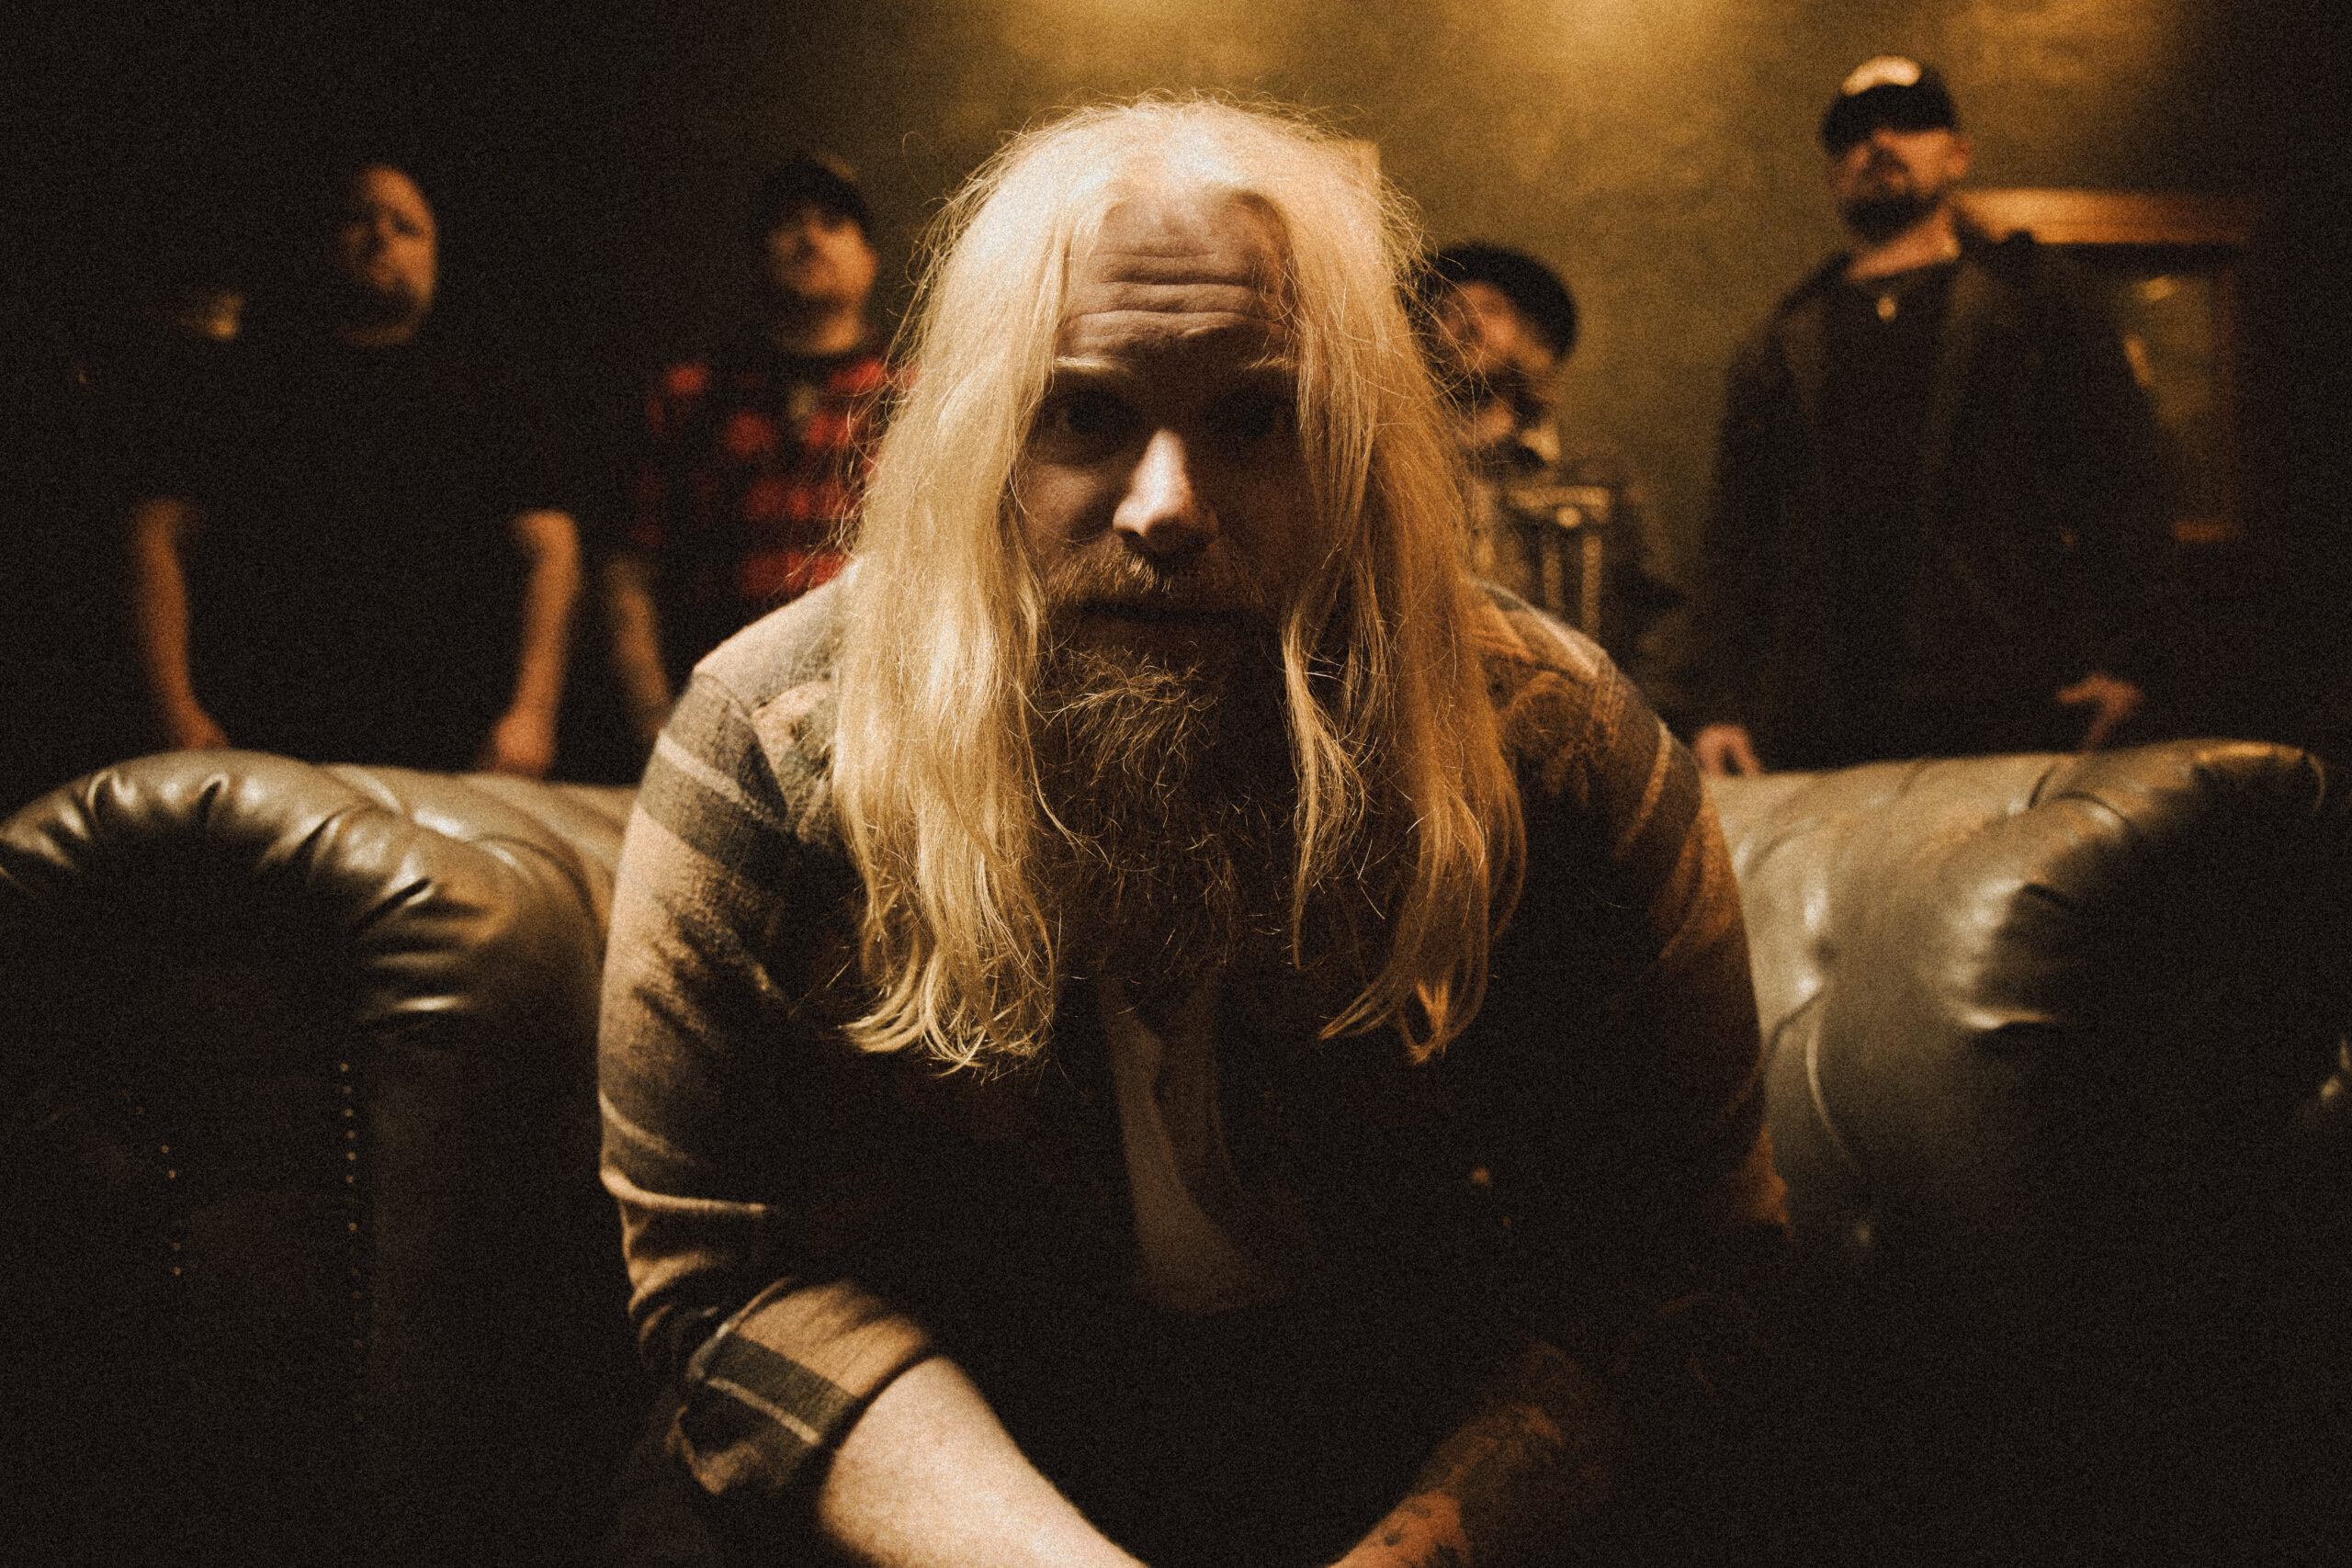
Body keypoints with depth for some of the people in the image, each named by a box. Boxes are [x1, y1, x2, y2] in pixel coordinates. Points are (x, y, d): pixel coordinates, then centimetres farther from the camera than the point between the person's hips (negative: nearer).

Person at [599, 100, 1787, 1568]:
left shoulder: (1559, 748, -15)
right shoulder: (770, 744, -15)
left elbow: (1687, 1242, -10)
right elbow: (728, 1257, -12)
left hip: (1417, 1436, 1)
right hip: (967, 1432, 0)